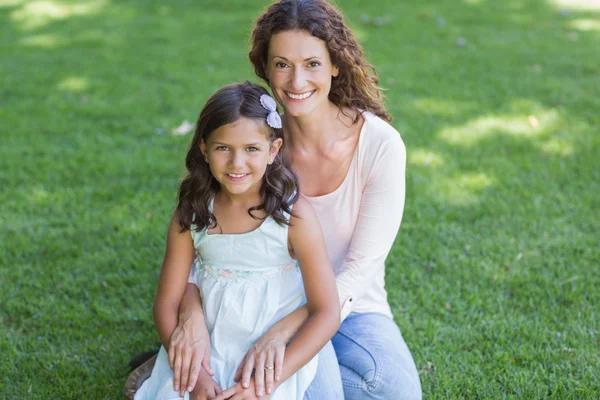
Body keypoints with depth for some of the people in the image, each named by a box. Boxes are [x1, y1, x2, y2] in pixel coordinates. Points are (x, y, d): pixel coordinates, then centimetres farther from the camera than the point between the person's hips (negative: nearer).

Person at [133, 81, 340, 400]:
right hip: (206, 353, 3)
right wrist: (195, 373, -15)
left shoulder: (294, 215, -12)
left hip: (276, 359, -2)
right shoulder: (190, 215, -2)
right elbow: (167, 303, 0)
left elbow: (326, 313, -13)